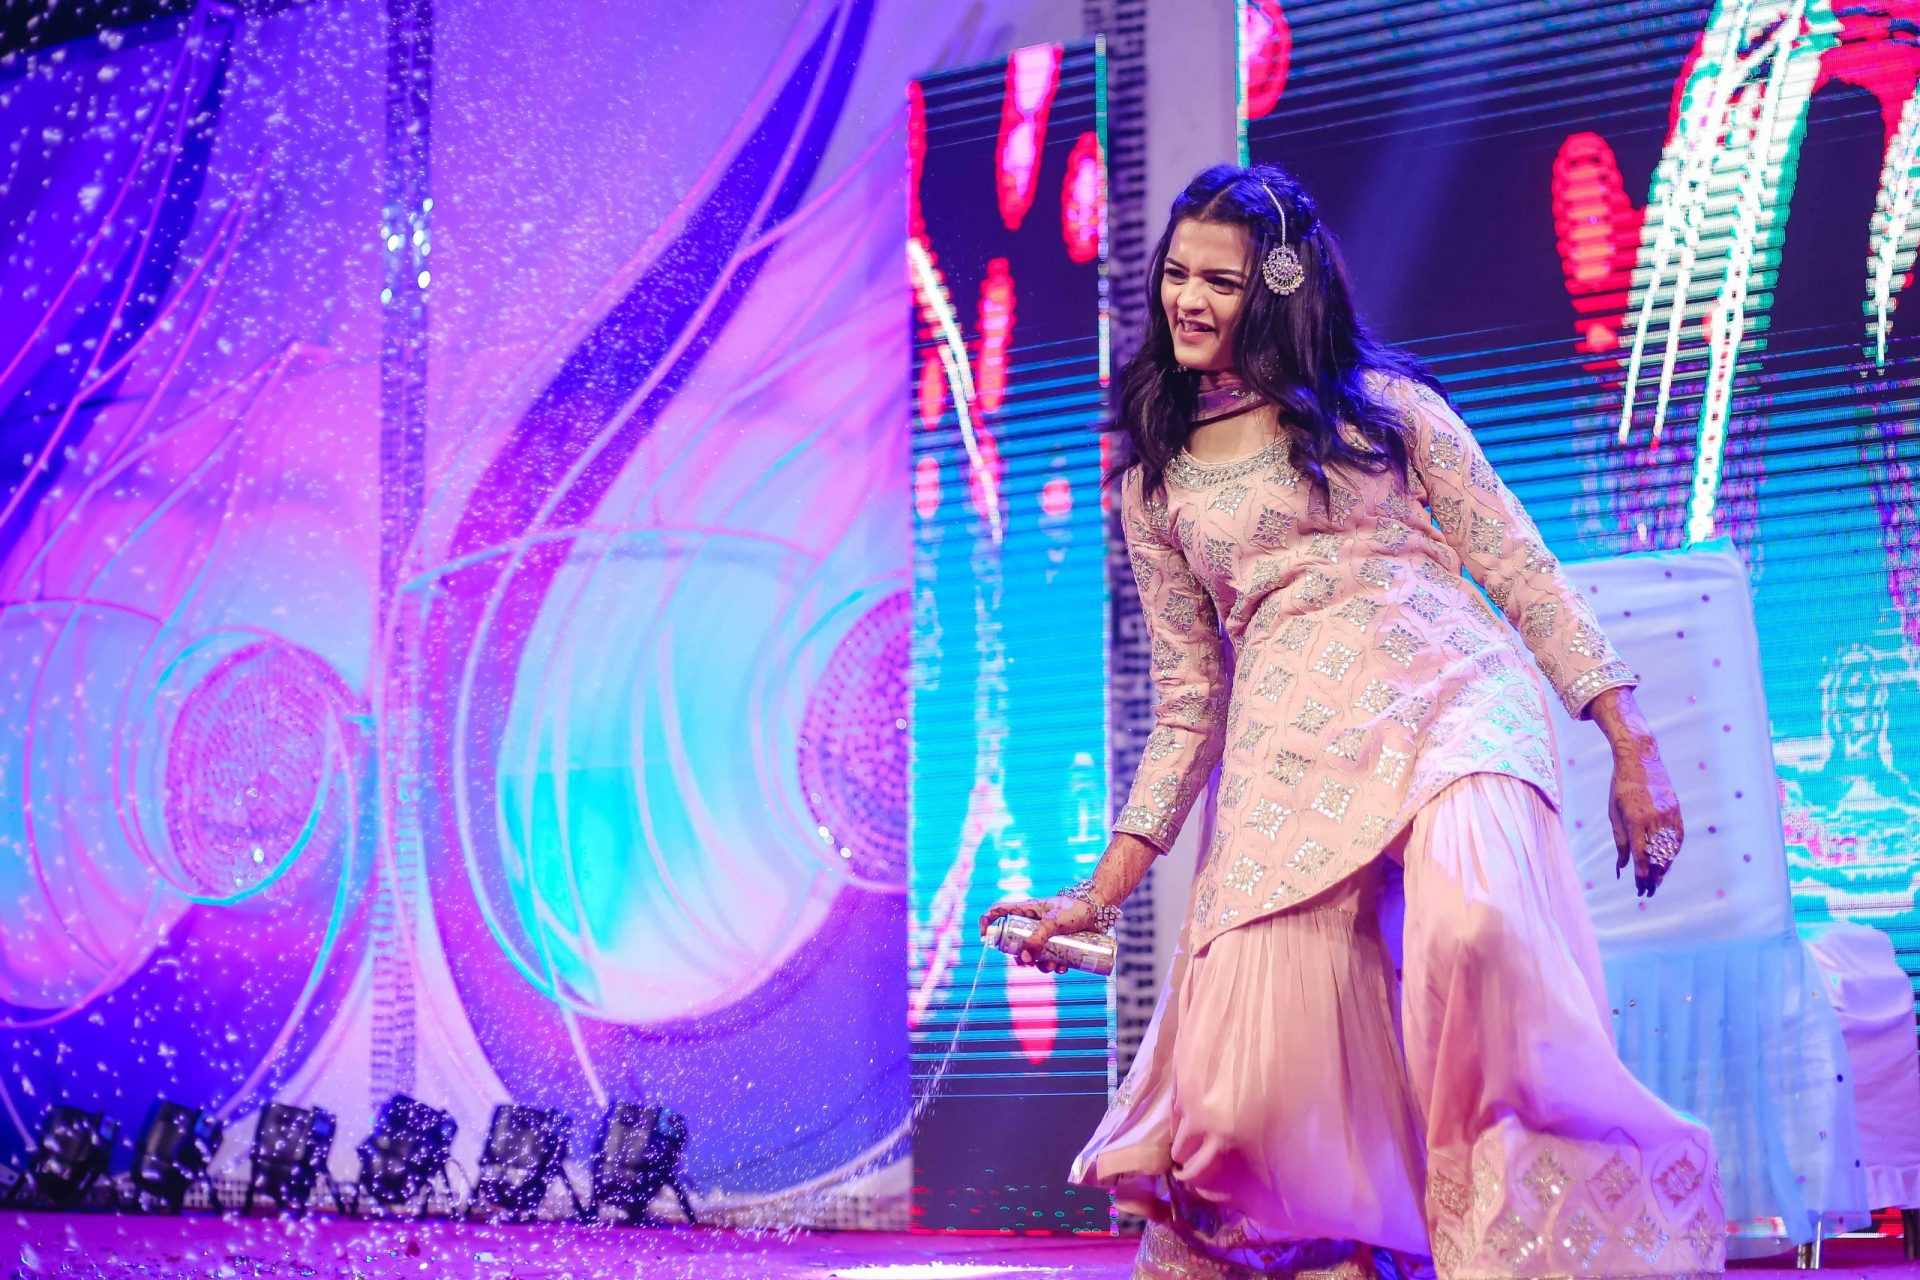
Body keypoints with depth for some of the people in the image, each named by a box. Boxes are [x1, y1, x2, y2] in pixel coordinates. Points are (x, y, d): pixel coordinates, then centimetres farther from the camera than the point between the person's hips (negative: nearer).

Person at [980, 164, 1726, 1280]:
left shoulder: (1384, 404, 13)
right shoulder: (1157, 484, 20)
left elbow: (1524, 574, 10)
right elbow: (1186, 703, 21)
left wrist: (1631, 749, 1)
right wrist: (1106, 889, 14)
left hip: (1448, 699, -2)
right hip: (1286, 761, 2)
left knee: (1474, 921, -36)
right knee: (1247, 1091, -16)